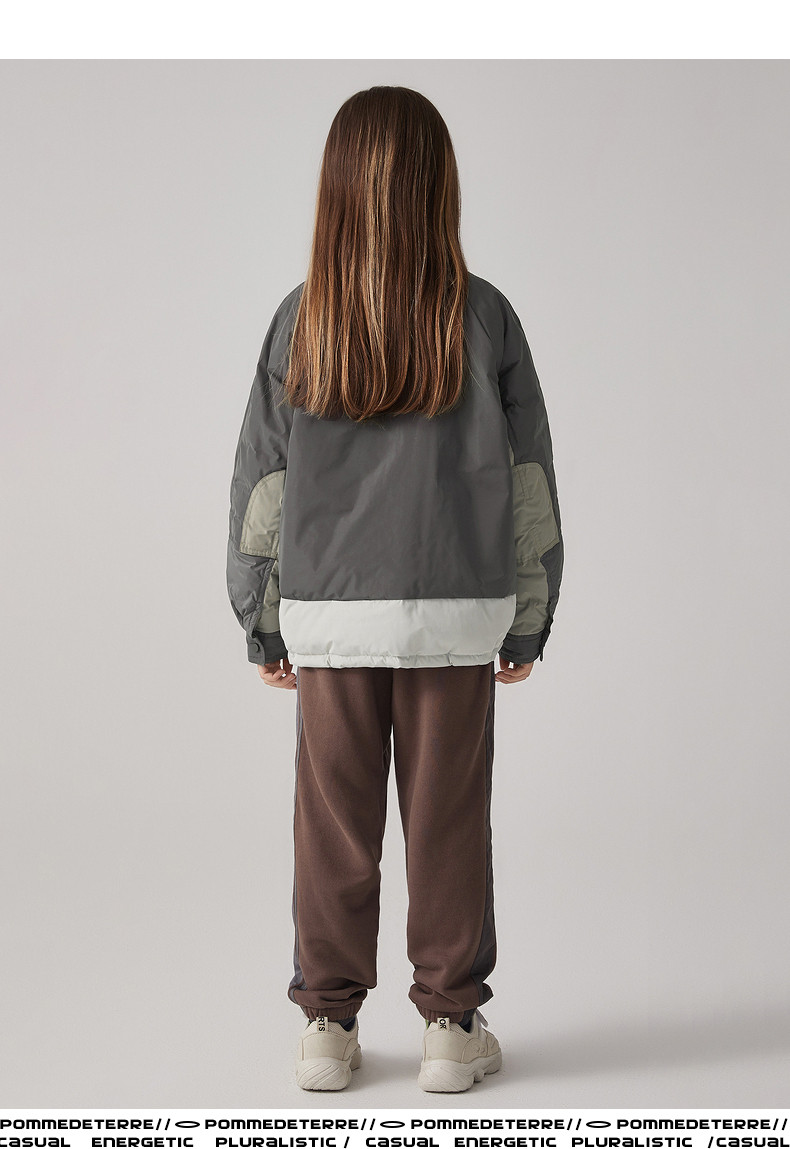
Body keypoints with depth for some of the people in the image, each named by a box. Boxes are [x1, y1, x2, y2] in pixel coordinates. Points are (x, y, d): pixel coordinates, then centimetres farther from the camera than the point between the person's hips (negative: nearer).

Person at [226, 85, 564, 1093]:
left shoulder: (301, 320, -3)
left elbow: (260, 482, 0)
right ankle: (453, 1025, 18)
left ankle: (327, 1027, 20)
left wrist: (261, 623, 10)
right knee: (448, 820, 8)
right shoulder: (483, 316, -5)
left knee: (333, 823, 10)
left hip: (328, 614, 1)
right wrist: (530, 620, 9)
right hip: (455, 611, -1)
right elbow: (527, 480, -1)